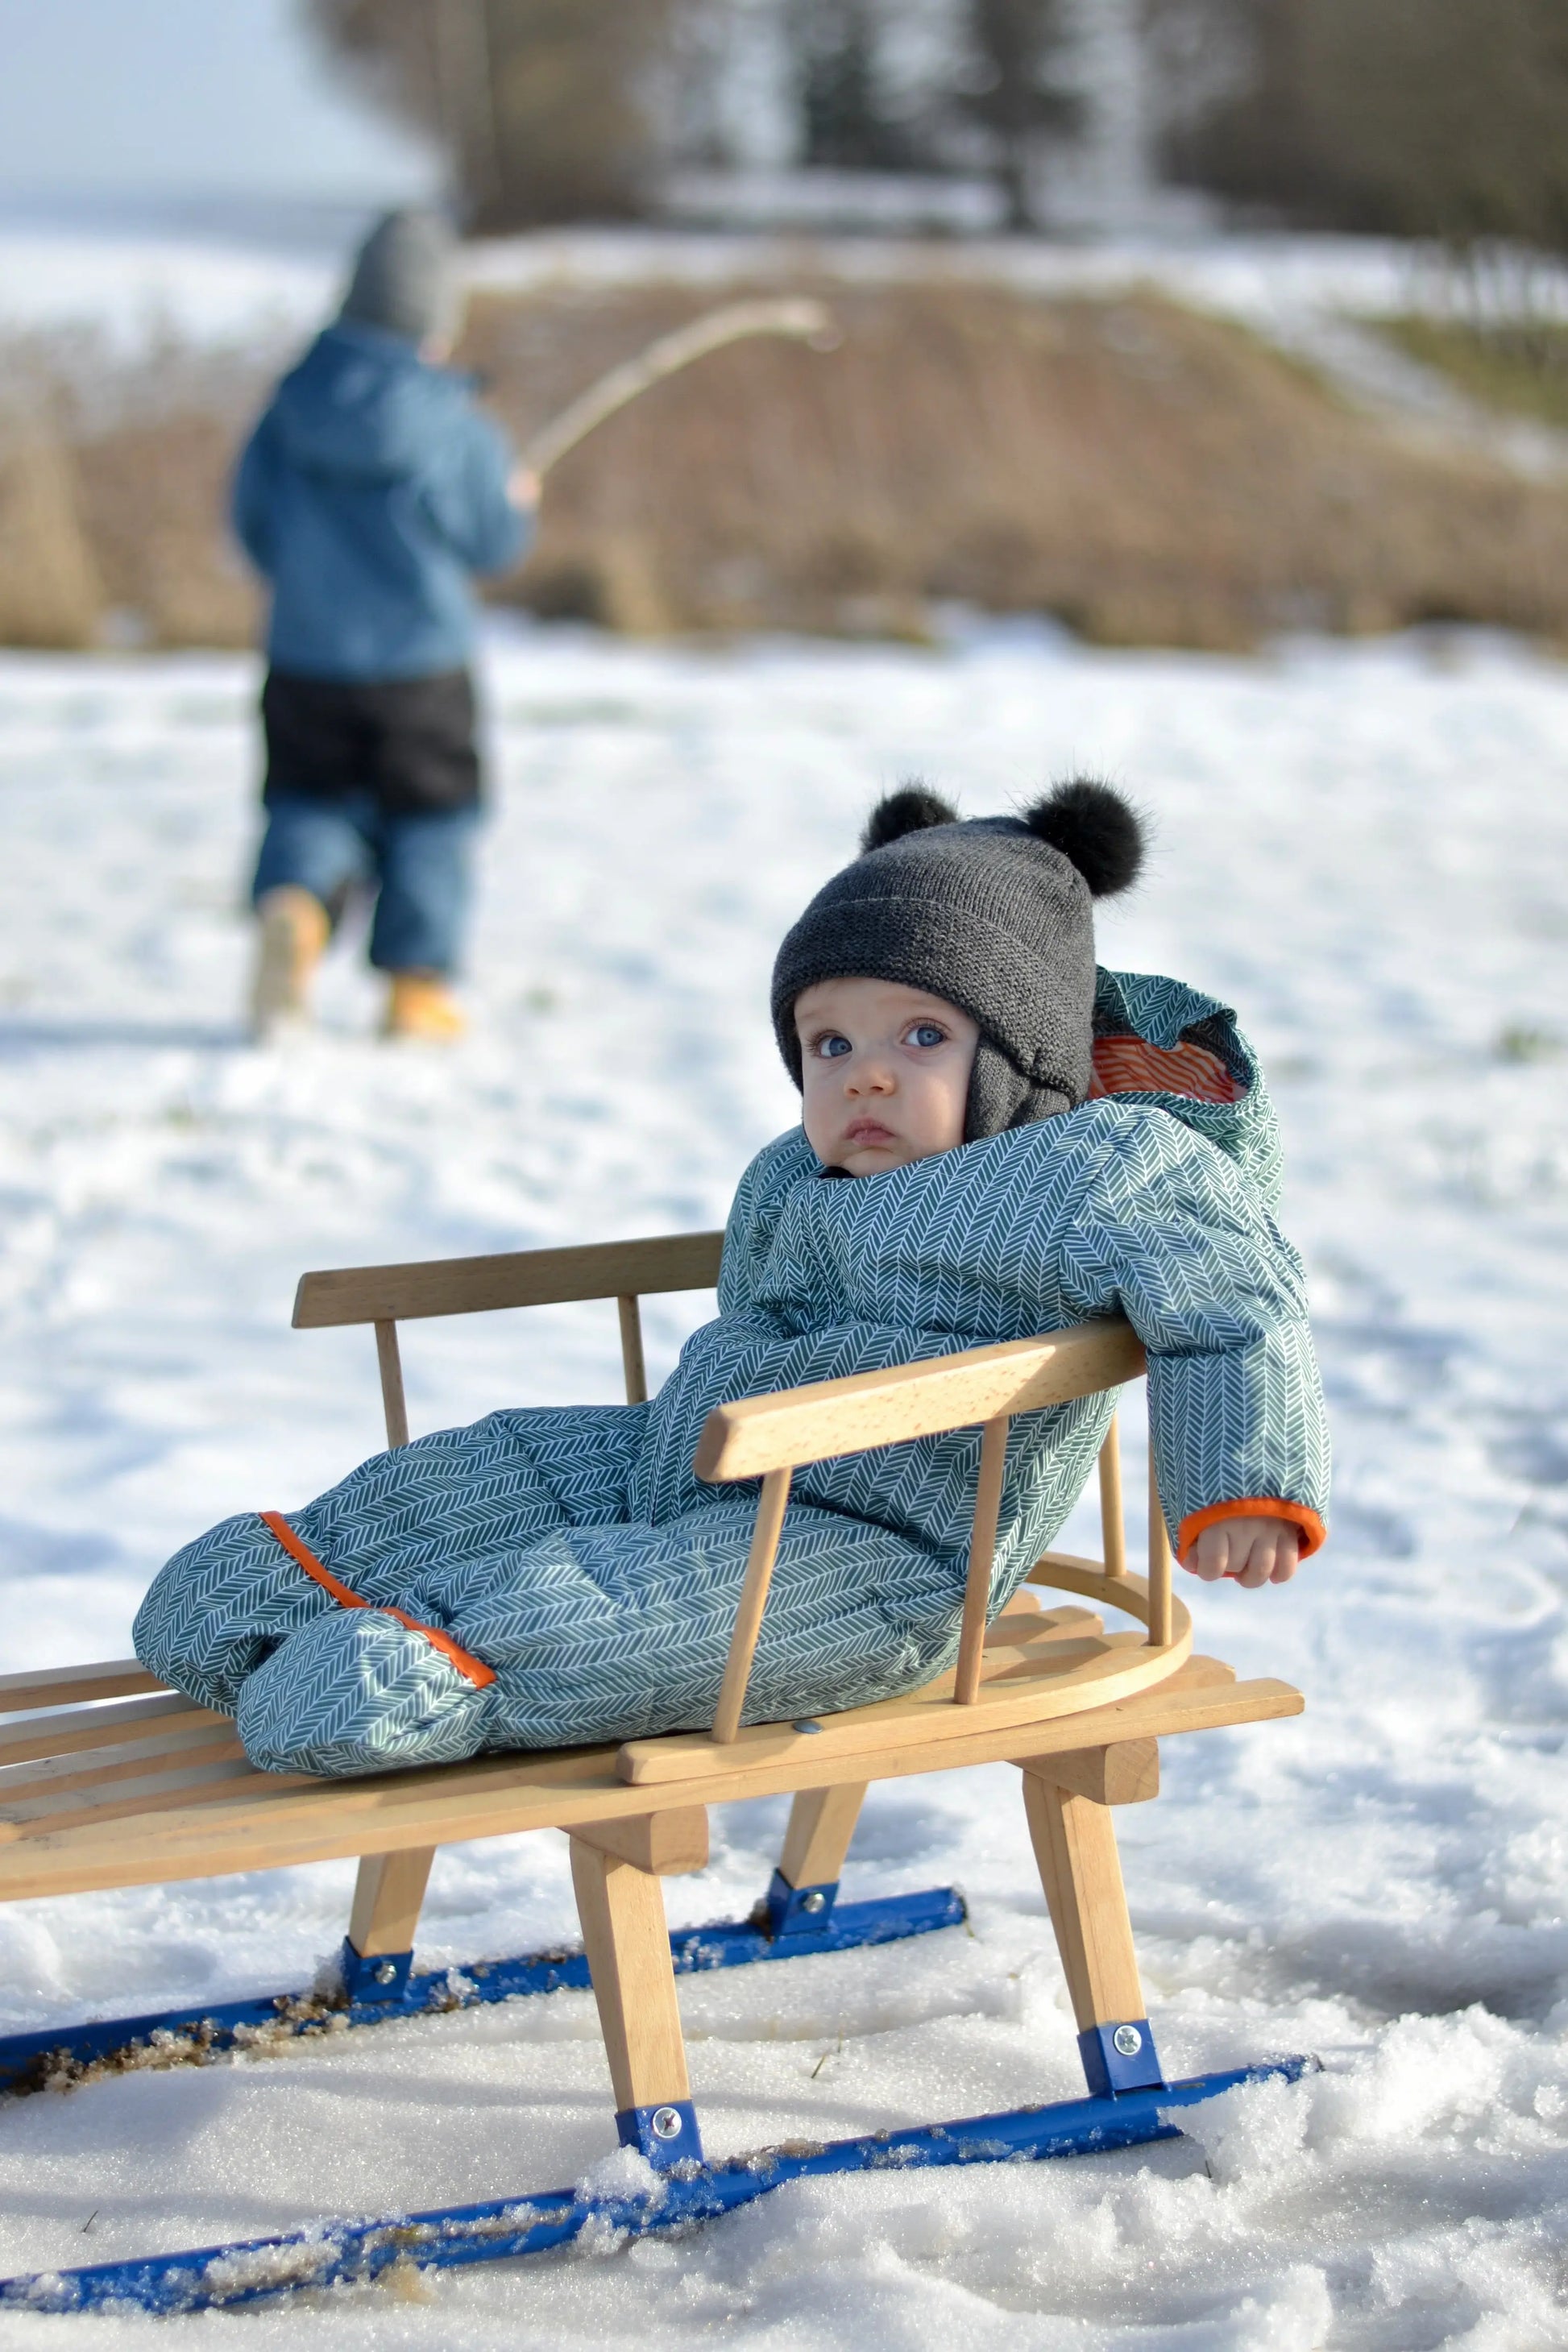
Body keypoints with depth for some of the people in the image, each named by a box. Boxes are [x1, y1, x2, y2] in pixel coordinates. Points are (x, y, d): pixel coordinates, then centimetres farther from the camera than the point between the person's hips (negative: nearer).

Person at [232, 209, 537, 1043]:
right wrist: (517, 502, 19)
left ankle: (292, 900, -17)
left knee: (310, 800, 14)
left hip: (304, 657, 3)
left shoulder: (293, 403, -3)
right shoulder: (453, 427, -13)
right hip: (420, 656, -3)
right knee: (430, 817, 12)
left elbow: (253, 522, 5)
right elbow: (493, 542, -3)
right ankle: (416, 986, 14)